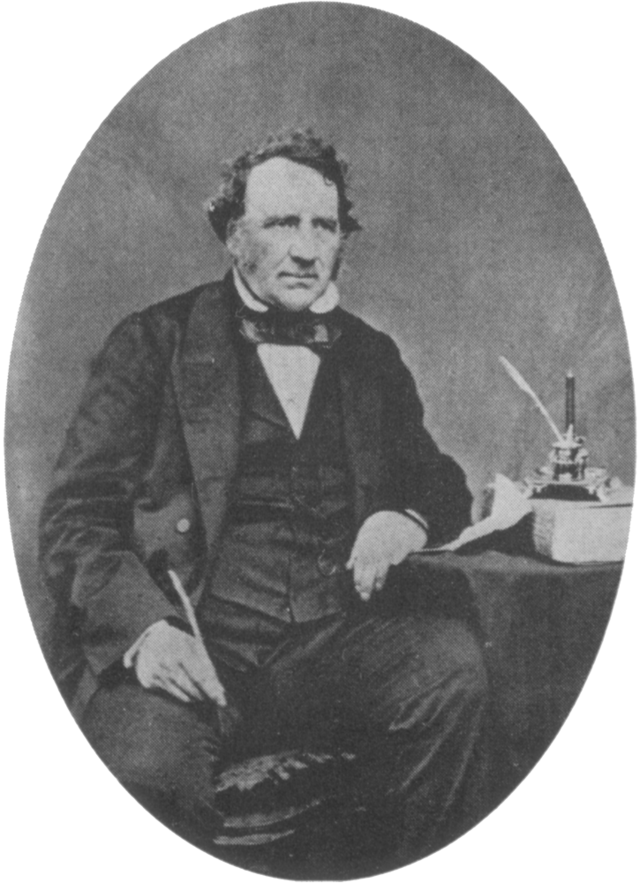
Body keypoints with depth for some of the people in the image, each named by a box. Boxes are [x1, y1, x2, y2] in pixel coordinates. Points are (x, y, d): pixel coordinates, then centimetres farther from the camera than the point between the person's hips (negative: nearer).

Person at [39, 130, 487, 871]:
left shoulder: (372, 358, 18)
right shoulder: (152, 343, 5)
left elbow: (443, 488, 23)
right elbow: (74, 519, 0)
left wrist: (408, 519, -3)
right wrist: (146, 625, -19)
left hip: (338, 641, 4)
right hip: (193, 646, -3)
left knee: (451, 662, -25)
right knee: (147, 767, -33)